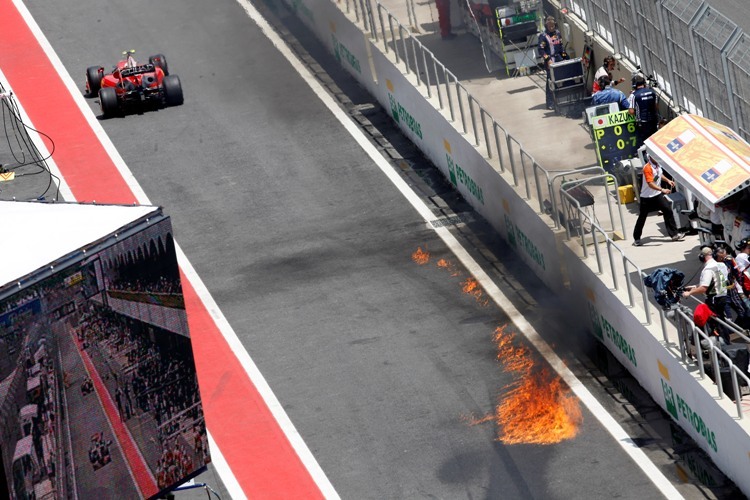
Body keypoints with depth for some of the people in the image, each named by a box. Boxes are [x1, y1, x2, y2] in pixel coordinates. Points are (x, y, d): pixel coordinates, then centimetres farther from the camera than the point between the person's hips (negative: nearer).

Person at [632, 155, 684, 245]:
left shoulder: (658, 165, 2)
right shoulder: (648, 168, -23)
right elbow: (650, 184, -32)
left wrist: (668, 180, 12)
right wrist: (662, 189, -42)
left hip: (657, 195, 6)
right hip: (646, 197, -6)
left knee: (668, 211, -4)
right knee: (642, 217, 3)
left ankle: (674, 234, 0)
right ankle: (636, 238, 17)